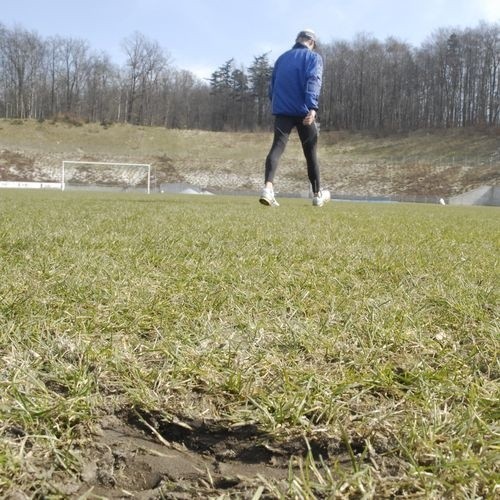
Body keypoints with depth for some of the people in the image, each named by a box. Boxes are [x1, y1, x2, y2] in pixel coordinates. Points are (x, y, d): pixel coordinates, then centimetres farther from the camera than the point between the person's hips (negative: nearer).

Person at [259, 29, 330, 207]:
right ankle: (317, 194, 20)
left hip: (281, 110, 3)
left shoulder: (282, 58, 20)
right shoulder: (313, 57, 4)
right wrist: (312, 107, -25)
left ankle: (268, 187, -34)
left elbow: (272, 85, 22)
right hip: (303, 111, -3)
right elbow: (313, 81, -13)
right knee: (310, 153, 9)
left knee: (277, 147, -10)